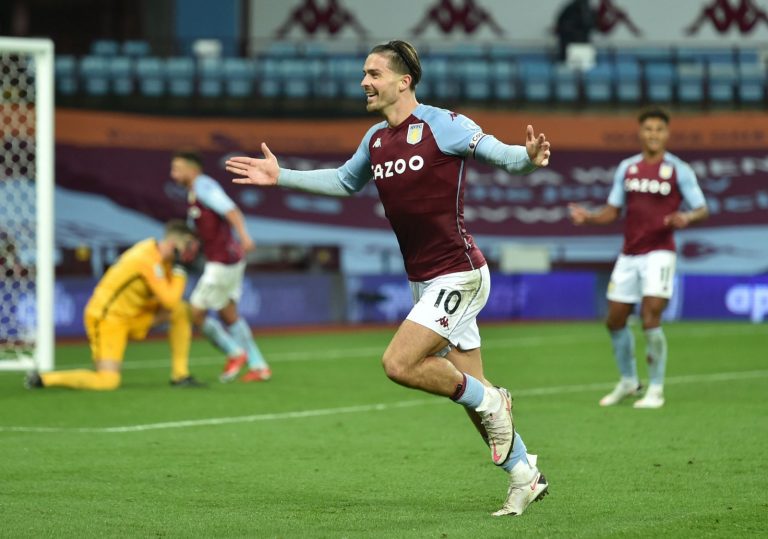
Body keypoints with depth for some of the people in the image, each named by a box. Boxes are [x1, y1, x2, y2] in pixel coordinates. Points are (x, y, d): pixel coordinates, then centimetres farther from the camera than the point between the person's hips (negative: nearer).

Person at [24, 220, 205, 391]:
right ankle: (41, 379, -6)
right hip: (107, 319, -10)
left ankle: (180, 376, 8)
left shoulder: (153, 247, 4)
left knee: (181, 311, 4)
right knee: (107, 382, -20)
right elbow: (170, 301, -25)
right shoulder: (149, 261, -24)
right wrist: (179, 270, -16)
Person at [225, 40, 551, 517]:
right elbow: (345, 181, 29)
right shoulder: (376, 139, 10)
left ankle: (490, 401, 0)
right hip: (426, 281, 8)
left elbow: (499, 153, -14)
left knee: (399, 364, -18)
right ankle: (525, 474, 19)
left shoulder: (443, 125, -12)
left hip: (458, 275, -7)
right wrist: (281, 176, 26)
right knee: (470, 387, 8)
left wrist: (529, 158, -36)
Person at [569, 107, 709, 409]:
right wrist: (588, 217, -6)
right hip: (629, 255, 5)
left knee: (650, 319, -16)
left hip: (659, 253, -5)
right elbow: (613, 211, 13)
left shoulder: (679, 170, -3)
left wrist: (686, 218, -25)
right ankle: (628, 382, 29)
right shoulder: (627, 168, 9)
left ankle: (656, 390, -3)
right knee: (615, 321, 8)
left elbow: (702, 210, -2)